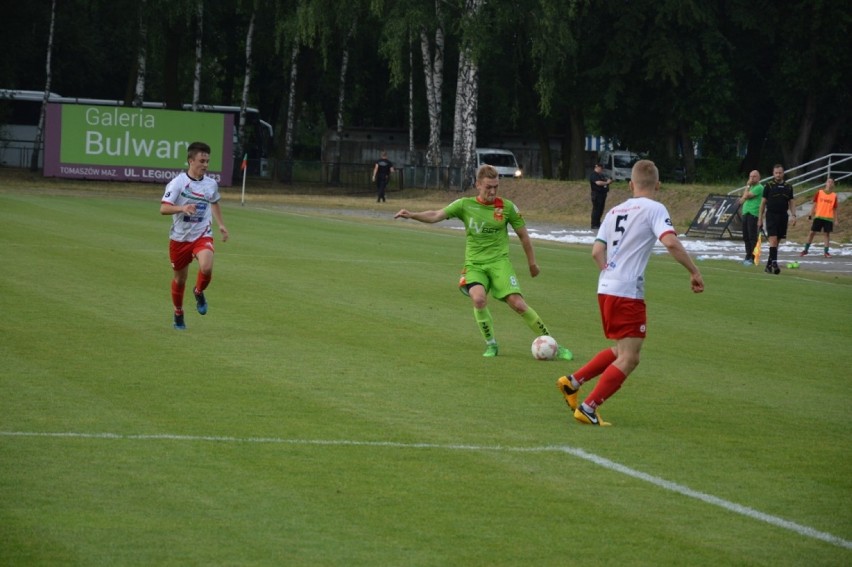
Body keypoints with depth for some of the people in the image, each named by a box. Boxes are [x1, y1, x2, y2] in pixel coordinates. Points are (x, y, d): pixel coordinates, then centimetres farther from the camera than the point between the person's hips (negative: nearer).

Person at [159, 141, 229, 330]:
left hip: (202, 236, 1)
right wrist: (182, 208, -35)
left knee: (206, 267, -27)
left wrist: (221, 225, 13)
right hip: (179, 237, -1)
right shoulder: (178, 183, -12)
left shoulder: (211, 184, 2)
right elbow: (163, 208, -18)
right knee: (180, 278, 10)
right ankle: (178, 313, 35)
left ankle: (199, 292, 7)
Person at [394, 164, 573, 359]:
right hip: (474, 264, 0)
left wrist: (532, 264, 16)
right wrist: (412, 215, -22)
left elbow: (523, 236, 10)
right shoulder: (465, 205, 1)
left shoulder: (507, 207, 0)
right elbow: (436, 215, -6)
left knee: (518, 303, -16)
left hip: (499, 262, 0)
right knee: (479, 298, -29)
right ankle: (491, 344, -6)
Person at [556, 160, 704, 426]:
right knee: (628, 359, -3)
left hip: (605, 289, 8)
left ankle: (572, 382, 20)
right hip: (628, 292, -8)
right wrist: (694, 272, -12)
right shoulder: (654, 209, -4)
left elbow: (597, 251, 15)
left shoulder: (615, 211, 16)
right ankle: (588, 408, -7)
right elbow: (670, 242, -19)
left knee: (621, 351, 23)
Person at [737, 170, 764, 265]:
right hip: (745, 213, 9)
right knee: (746, 237, 12)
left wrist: (747, 186, -2)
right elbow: (742, 200, 24)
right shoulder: (751, 187, 21)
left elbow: (746, 196, -14)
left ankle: (753, 258, -9)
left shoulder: (759, 187, -8)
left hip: (753, 214, -9)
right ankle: (748, 257, 19)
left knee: (752, 237, -10)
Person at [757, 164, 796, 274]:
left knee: (777, 241, 7)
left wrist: (793, 215, -1)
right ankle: (774, 263, -21)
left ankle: (769, 265, 14)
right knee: (773, 239, -16)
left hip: (783, 216, 4)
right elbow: (763, 202, 3)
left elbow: (791, 202, 14)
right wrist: (760, 219, 1)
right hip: (771, 215, -4)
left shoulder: (788, 187, 9)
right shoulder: (769, 186, 0)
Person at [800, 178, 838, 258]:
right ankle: (805, 250, 12)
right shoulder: (819, 192, 3)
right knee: (812, 232, 2)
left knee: (827, 233, -1)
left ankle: (826, 252, 6)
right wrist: (811, 215, 2)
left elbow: (835, 209, 7)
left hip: (828, 218, 0)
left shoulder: (834, 196, 3)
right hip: (818, 216, 0)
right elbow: (815, 205, 7)